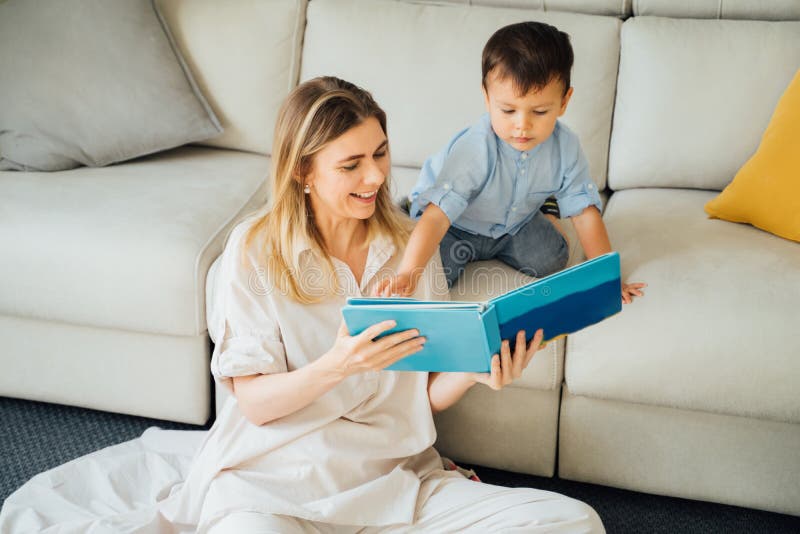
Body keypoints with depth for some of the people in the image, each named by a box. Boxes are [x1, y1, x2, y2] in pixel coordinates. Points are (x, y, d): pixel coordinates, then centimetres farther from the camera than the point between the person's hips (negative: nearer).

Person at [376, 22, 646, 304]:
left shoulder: (565, 147, -22)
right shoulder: (475, 149, -38)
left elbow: (584, 210, -13)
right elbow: (438, 214, -44)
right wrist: (407, 275, -56)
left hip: (516, 222, 4)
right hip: (459, 226, -3)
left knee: (551, 259, -15)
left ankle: (544, 213, 19)